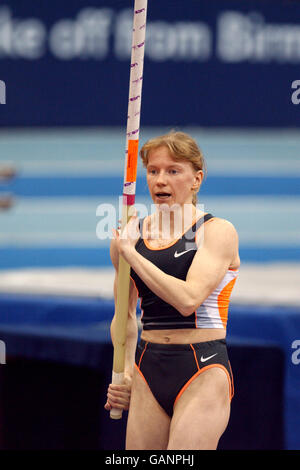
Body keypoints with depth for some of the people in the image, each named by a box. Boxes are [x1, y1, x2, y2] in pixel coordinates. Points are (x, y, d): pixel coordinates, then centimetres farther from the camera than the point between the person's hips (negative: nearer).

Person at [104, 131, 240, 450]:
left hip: (203, 367, -5)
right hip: (148, 370, 5)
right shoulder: (130, 235, 10)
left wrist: (132, 254, -12)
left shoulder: (218, 232, -5)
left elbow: (188, 299, -20)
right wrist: (124, 370, 11)